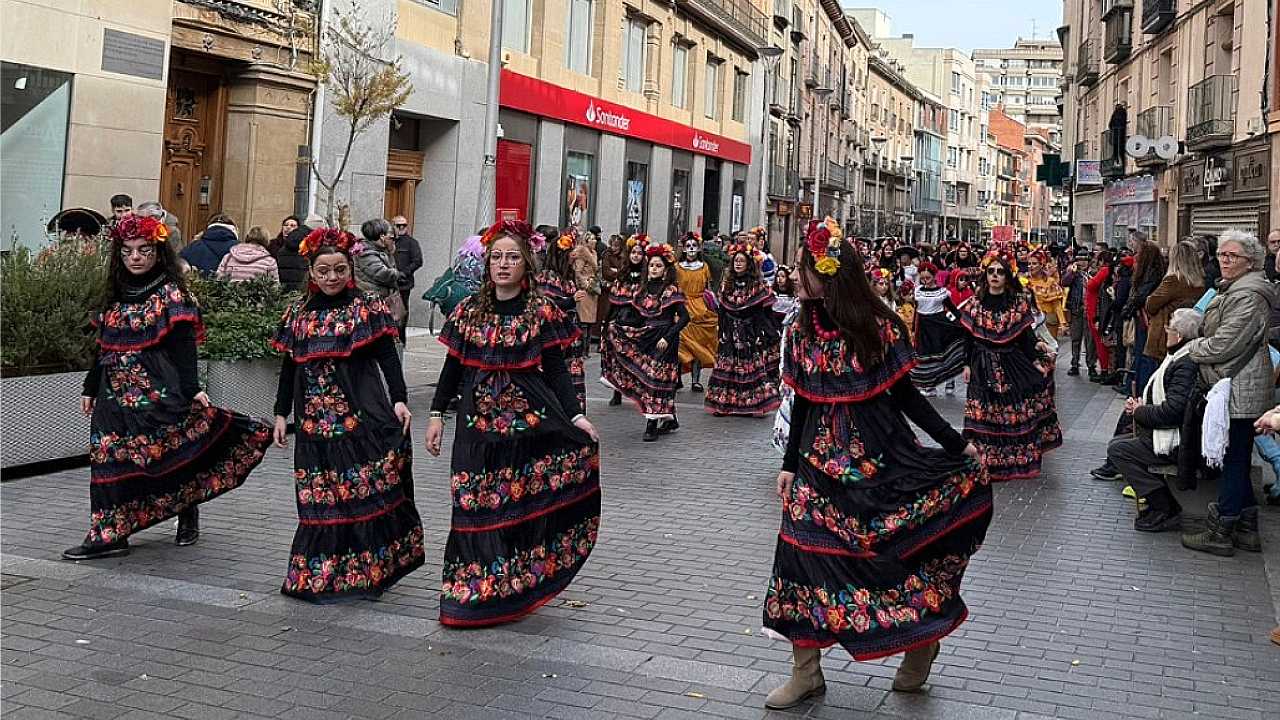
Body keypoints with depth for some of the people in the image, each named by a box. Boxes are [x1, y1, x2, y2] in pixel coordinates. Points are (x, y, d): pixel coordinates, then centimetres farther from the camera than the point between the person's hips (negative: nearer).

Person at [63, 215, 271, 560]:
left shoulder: (171, 294, -4)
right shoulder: (114, 296, 15)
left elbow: (183, 345, -13)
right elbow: (104, 347, 21)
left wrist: (192, 389, -23)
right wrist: (91, 388, 20)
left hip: (156, 392, -6)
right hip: (116, 394, 6)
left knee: (167, 459, -6)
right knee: (110, 459, 2)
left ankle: (188, 510, 17)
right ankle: (107, 534, 7)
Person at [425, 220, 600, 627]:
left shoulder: (542, 312, 0)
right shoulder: (470, 311, 7)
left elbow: (556, 371, -3)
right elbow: (453, 367, 11)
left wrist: (575, 416, -14)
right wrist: (437, 414, 7)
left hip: (529, 418, -2)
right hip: (479, 421, 2)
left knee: (526, 502, -2)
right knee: (478, 506, 2)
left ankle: (514, 589, 12)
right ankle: (476, 594, 13)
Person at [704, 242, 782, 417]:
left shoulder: (757, 285, -3)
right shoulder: (726, 284, 10)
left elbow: (766, 311, -6)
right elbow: (722, 311, 12)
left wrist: (771, 333, -11)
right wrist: (722, 333, 8)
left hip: (752, 334, -4)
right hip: (731, 334, 4)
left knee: (752, 368, -6)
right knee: (727, 368, 2)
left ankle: (751, 405, -3)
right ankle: (724, 403, 7)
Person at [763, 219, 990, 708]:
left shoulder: (879, 326, -8)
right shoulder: (802, 331, 3)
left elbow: (905, 395, -2)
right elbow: (801, 403, 9)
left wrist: (956, 443, -5)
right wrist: (789, 464, 10)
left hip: (880, 457, -3)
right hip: (821, 462, 4)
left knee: (892, 548, -5)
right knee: (806, 551, 1)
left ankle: (920, 636, 24)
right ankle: (806, 672, 13)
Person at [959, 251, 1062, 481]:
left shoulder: (1019, 302, 1)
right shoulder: (976, 302, 3)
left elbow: (1026, 334, -1)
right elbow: (970, 336, 5)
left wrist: (1035, 360, -11)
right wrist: (967, 364, 1)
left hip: (1014, 364, -1)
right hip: (985, 366, 1)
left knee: (1017, 413, -2)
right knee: (985, 415, 0)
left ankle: (1019, 460, 10)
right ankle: (987, 462, 9)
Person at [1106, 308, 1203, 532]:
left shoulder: (1186, 364, -23)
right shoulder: (1177, 357, 11)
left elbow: (1172, 411, -29)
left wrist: (1140, 411, -12)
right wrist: (1139, 404, 4)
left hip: (1175, 440, -11)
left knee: (1117, 450, -14)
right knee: (1116, 444, 12)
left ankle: (1164, 512, -11)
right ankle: (1164, 506, 9)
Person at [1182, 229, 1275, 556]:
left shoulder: (1248, 295, -18)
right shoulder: (1234, 288, 16)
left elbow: (1224, 345, -21)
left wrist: (1193, 348, -5)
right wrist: (1198, 345, 10)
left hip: (1239, 391, -11)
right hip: (1236, 390, 11)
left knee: (1232, 461, -3)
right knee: (1238, 461, 15)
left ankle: (1220, 532, 4)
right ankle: (1246, 529, 23)